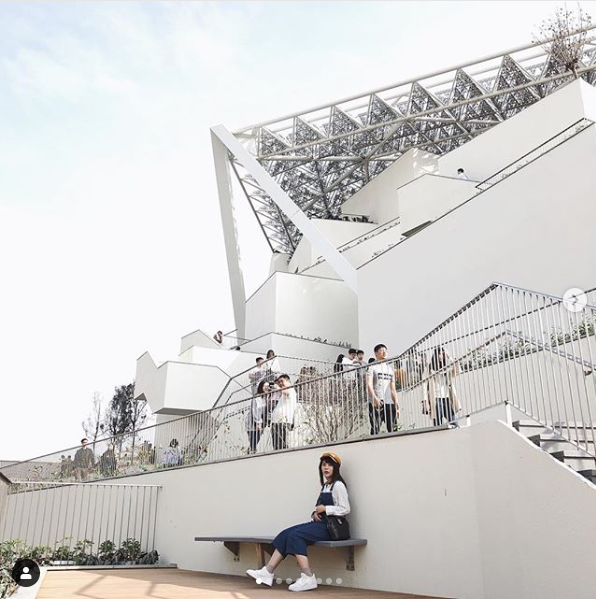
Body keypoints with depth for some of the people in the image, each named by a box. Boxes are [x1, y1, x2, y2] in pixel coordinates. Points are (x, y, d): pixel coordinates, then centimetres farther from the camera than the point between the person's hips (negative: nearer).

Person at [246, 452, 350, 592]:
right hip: (319, 523, 8)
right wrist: (315, 513, -1)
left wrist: (325, 509, -16)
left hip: (329, 526, -8)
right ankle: (268, 572, -13)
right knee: (286, 533, -8)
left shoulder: (338, 485, -6)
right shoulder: (325, 486, 19)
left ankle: (308, 578, -26)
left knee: (296, 535, -25)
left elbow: (345, 510, -13)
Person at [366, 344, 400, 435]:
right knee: (375, 429, -8)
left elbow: (393, 389, 20)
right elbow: (369, 384, -10)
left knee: (392, 429, 0)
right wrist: (374, 398, -26)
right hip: (376, 403, -5)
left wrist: (396, 404, 11)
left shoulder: (390, 369, 21)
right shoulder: (372, 367, 3)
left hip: (389, 403, 5)